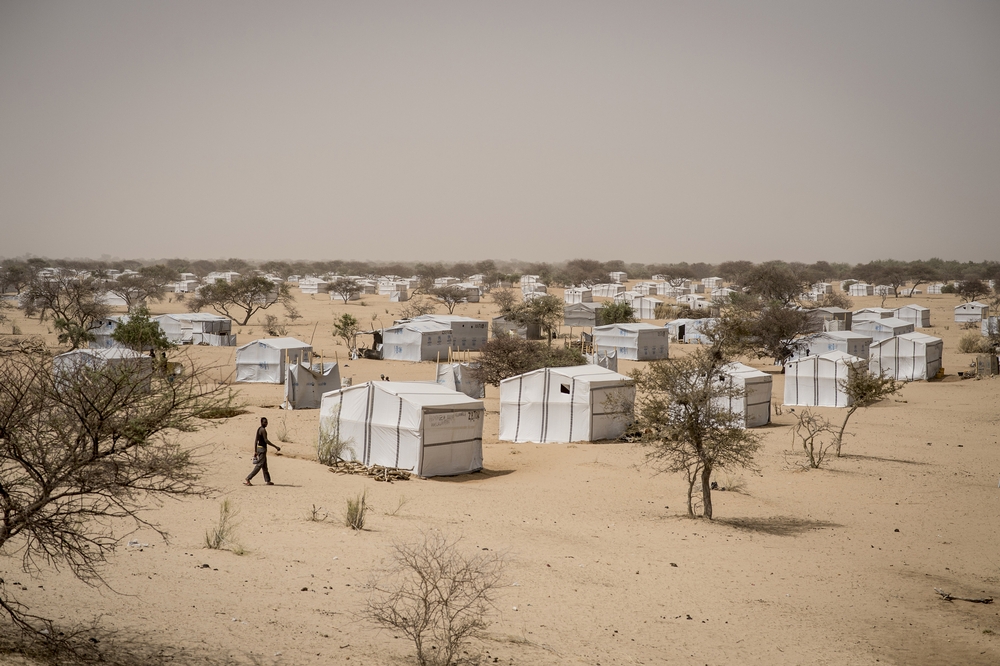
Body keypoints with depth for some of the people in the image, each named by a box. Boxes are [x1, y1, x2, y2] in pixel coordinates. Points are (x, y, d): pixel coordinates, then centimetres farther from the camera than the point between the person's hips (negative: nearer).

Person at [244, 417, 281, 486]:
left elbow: (256, 441, 16)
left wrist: (255, 451, 20)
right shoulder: (263, 430, -16)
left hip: (259, 448, 10)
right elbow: (266, 440, -22)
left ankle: (267, 481, 19)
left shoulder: (259, 429, 13)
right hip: (262, 449, -10)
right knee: (258, 466, -9)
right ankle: (247, 479, -13)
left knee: (265, 466, 14)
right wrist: (276, 446, -20)